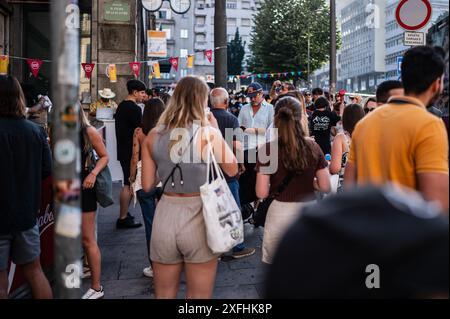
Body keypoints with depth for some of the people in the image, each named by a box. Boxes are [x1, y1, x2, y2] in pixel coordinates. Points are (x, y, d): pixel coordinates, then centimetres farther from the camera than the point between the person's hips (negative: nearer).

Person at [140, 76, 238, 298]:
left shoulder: (153, 136, -1)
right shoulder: (208, 133, -12)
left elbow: (147, 185, 4)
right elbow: (232, 170, 2)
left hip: (165, 215, 3)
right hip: (198, 218, -3)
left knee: (164, 294, 22)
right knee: (199, 296, 16)